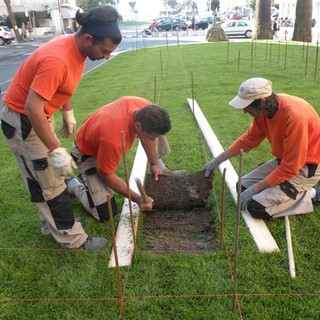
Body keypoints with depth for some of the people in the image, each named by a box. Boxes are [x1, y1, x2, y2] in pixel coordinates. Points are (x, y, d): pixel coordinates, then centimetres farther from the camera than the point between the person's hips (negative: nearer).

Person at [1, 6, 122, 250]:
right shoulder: (56, 60, -33)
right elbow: (32, 108, -34)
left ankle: (54, 223, 35)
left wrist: (68, 113, 17)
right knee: (50, 182, 0)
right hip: (22, 121, -9)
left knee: (45, 178, 19)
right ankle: (71, 237, 13)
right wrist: (56, 150, -33)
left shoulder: (77, 48, -3)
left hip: (39, 115, 9)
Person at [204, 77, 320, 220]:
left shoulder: (295, 117, -33)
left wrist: (256, 188, -20)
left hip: (305, 168, -8)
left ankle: (304, 198, 3)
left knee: (257, 208, -17)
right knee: (243, 187, 7)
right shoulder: (265, 109, -9)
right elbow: (248, 139, 6)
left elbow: (289, 169, -27)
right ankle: (298, 191, 13)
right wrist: (217, 161, 5)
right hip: (284, 160, 8)